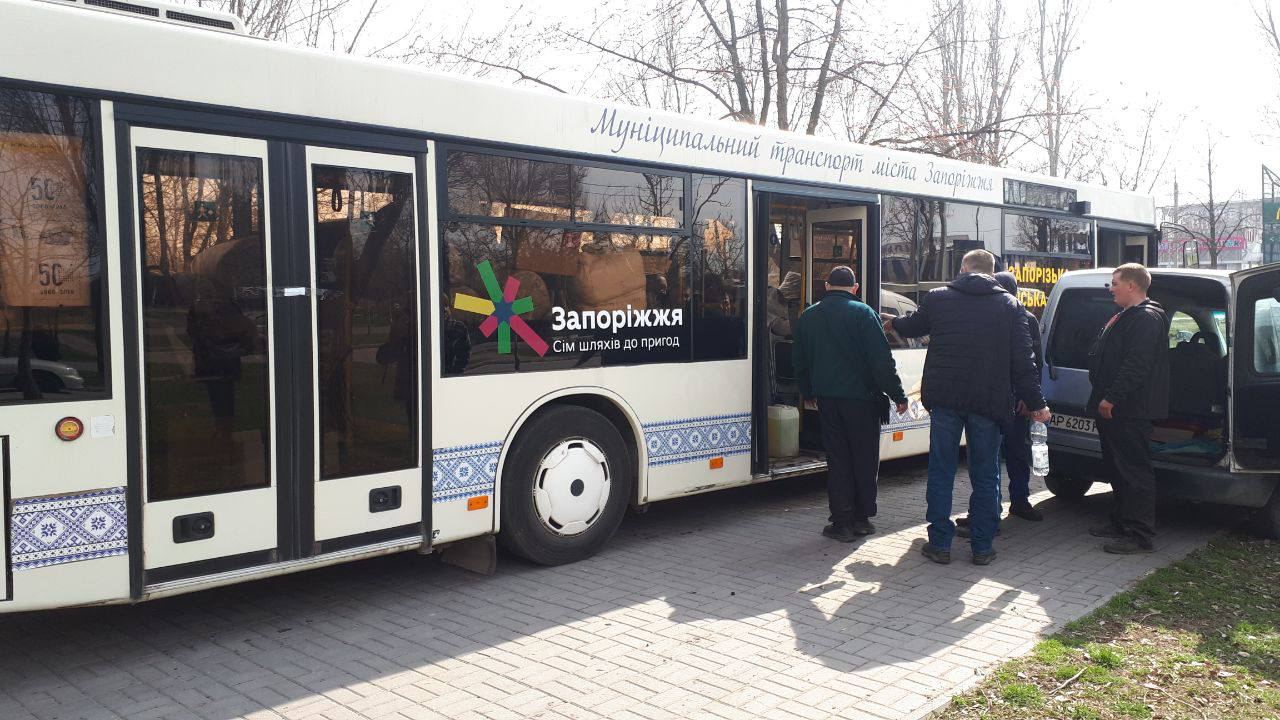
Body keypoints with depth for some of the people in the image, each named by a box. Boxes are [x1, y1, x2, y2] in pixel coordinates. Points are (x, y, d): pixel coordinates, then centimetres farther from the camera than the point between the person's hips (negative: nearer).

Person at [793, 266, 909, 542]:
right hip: (861, 397, -3)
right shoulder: (862, 313, -9)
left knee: (837, 460, 8)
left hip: (827, 398, 4)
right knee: (865, 459, 10)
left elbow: (800, 361, 15)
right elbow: (881, 359, -13)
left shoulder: (807, 317, 7)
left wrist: (810, 392, 26)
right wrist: (898, 395, -7)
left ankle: (842, 523, 7)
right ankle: (862, 519, 17)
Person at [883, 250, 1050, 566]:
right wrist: (1036, 403, 5)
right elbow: (1022, 361, 0)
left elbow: (912, 326, 22)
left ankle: (940, 544, 12)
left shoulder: (938, 298, 3)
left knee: (941, 472, 8)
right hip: (988, 401, 0)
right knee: (986, 476, 9)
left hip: (944, 398, 0)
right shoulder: (1010, 305, 4)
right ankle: (982, 547, 14)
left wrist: (893, 322, 45)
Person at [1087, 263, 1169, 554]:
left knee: (1135, 470, -7)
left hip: (1129, 411, -11)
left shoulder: (1146, 318, -15)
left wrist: (1111, 398, -24)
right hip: (1114, 409, 11)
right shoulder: (1125, 317, 20)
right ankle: (1121, 522, 28)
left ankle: (1140, 535, -4)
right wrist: (1103, 398, 21)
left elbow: (1136, 365, -24)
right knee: (1118, 468, 18)